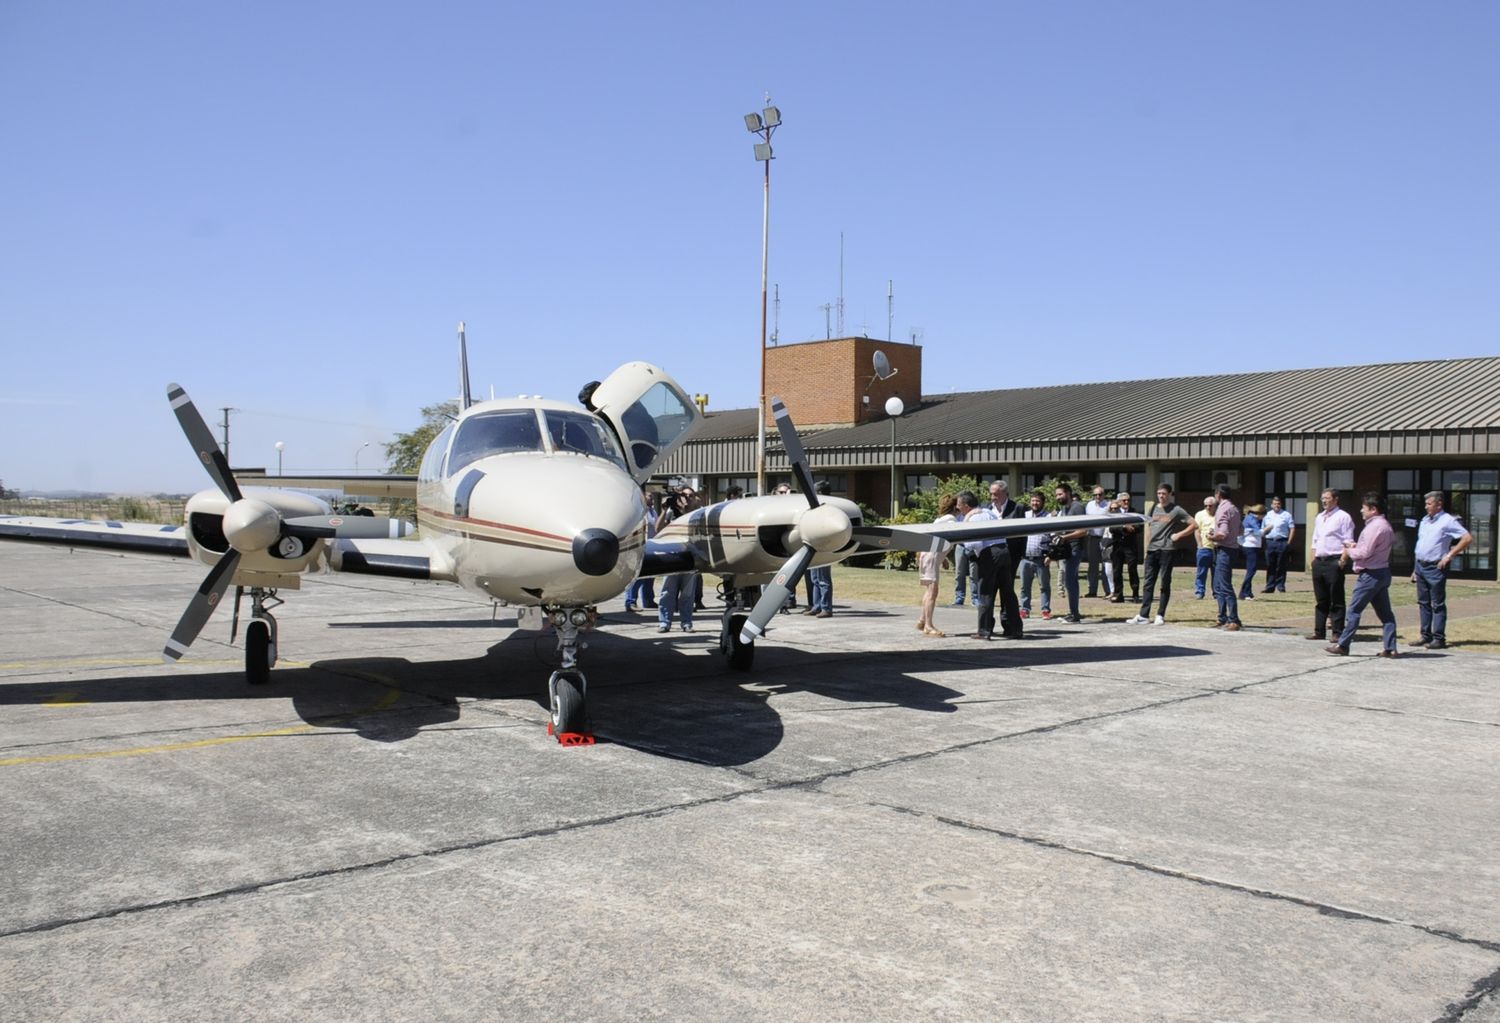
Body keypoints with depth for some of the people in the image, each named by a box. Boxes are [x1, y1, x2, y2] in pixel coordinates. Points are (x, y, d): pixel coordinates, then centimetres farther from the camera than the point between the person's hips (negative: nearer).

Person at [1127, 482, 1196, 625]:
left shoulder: (1176, 510, -1)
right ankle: (1143, 615, 1)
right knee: (1149, 583, 2)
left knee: (1165, 583, 1)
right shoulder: (1154, 509, 15)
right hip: (1152, 550, 5)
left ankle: (1160, 615, 6)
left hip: (1167, 550, -5)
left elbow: (1194, 525, -3)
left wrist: (1179, 535, -7)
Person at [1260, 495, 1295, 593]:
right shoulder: (1267, 515, 16)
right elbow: (1262, 531, 23)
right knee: (1270, 566, 4)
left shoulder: (1286, 515, 3)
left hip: (1282, 542, -4)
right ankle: (1270, 587, 7)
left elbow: (1292, 528, -2)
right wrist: (1266, 529, 1)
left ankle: (1281, 586, 4)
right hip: (1270, 542, 4)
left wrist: (1289, 542, -8)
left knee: (1281, 566, -1)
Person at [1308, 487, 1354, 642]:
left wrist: (1342, 561, -17)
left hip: (1334, 561, -7)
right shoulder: (1319, 517, 17)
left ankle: (1338, 633, 2)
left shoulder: (1343, 517, -5)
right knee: (1321, 599, 12)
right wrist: (1313, 559, 13)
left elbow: (1348, 542, -10)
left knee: (1336, 600, -2)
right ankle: (1319, 631, 18)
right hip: (1319, 561, 7)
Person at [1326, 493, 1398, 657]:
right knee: (1384, 612, 8)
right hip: (1382, 572, 10)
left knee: (1354, 610, -5)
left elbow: (1366, 552, -19)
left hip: (1371, 574, -10)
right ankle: (1390, 648, 8)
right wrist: (1356, 546, 9)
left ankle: (1342, 645, -1)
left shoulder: (1374, 526, -17)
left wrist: (1349, 552, -3)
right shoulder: (1385, 525, 16)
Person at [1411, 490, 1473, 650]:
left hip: (1435, 568, -8)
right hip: (1420, 566, 8)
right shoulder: (1425, 520, 14)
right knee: (1423, 603, 11)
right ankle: (1426, 636, 17)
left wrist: (1449, 555, -16)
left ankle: (1439, 639, 0)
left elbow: (1468, 538, -15)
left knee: (1438, 604, -3)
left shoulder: (1447, 521, -9)